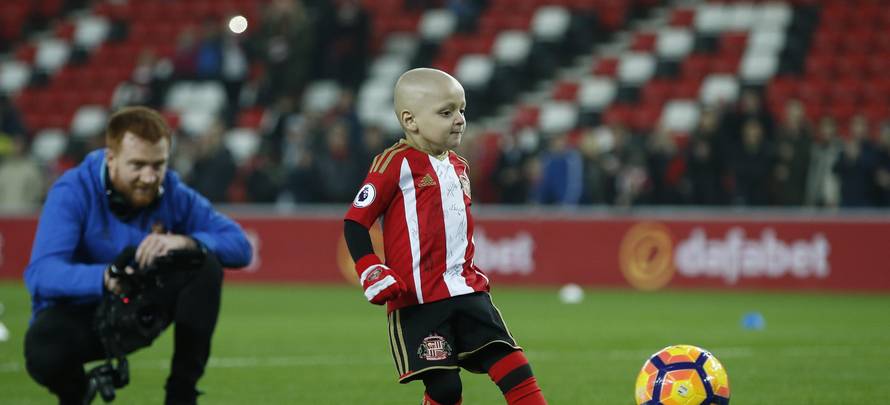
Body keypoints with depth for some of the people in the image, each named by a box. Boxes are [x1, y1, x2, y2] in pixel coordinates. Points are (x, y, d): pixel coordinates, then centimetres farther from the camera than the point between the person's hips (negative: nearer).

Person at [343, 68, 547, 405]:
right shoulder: (396, 164, -8)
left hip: (467, 291, 7)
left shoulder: (458, 167, 15)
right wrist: (373, 274, -18)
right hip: (417, 299, -7)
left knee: (514, 367, -3)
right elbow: (355, 223, -8)